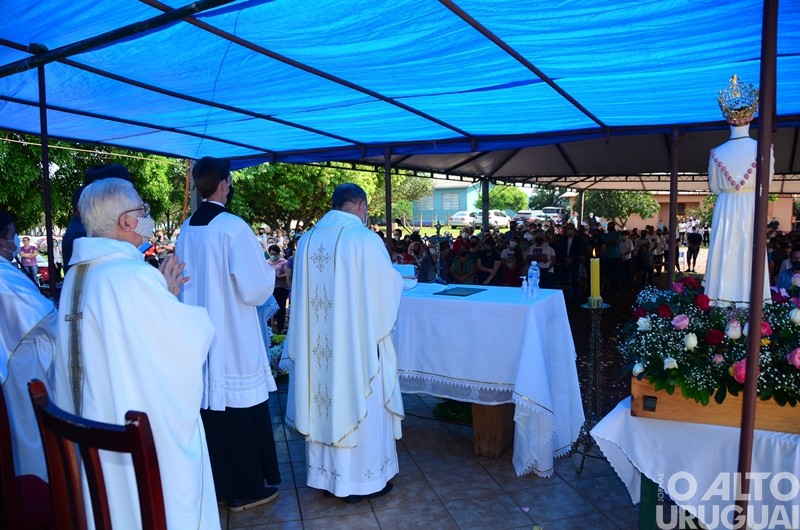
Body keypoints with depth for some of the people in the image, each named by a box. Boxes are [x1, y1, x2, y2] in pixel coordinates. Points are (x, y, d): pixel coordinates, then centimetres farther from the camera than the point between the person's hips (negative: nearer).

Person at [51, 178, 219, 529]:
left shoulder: (76, 276, 3)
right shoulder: (133, 275, -24)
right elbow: (193, 337, -18)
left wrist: (161, 292, 9)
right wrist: (170, 297, -1)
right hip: (148, 433, -8)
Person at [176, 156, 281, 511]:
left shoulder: (186, 229, 5)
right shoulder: (233, 227, -16)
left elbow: (189, 282, 14)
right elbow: (254, 288, -18)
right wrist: (271, 272, 2)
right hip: (233, 338, -7)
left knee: (210, 405, 15)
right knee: (240, 409, 4)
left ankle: (216, 482, 30)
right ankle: (245, 489, 17)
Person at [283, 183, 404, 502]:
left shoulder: (308, 240, 3)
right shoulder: (365, 239, -14)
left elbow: (300, 292, 10)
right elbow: (391, 286, -7)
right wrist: (394, 279, 16)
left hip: (316, 343, 5)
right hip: (358, 341, -5)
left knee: (323, 403, 16)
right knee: (359, 404, 8)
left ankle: (324, 473, 30)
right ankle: (361, 479, 21)